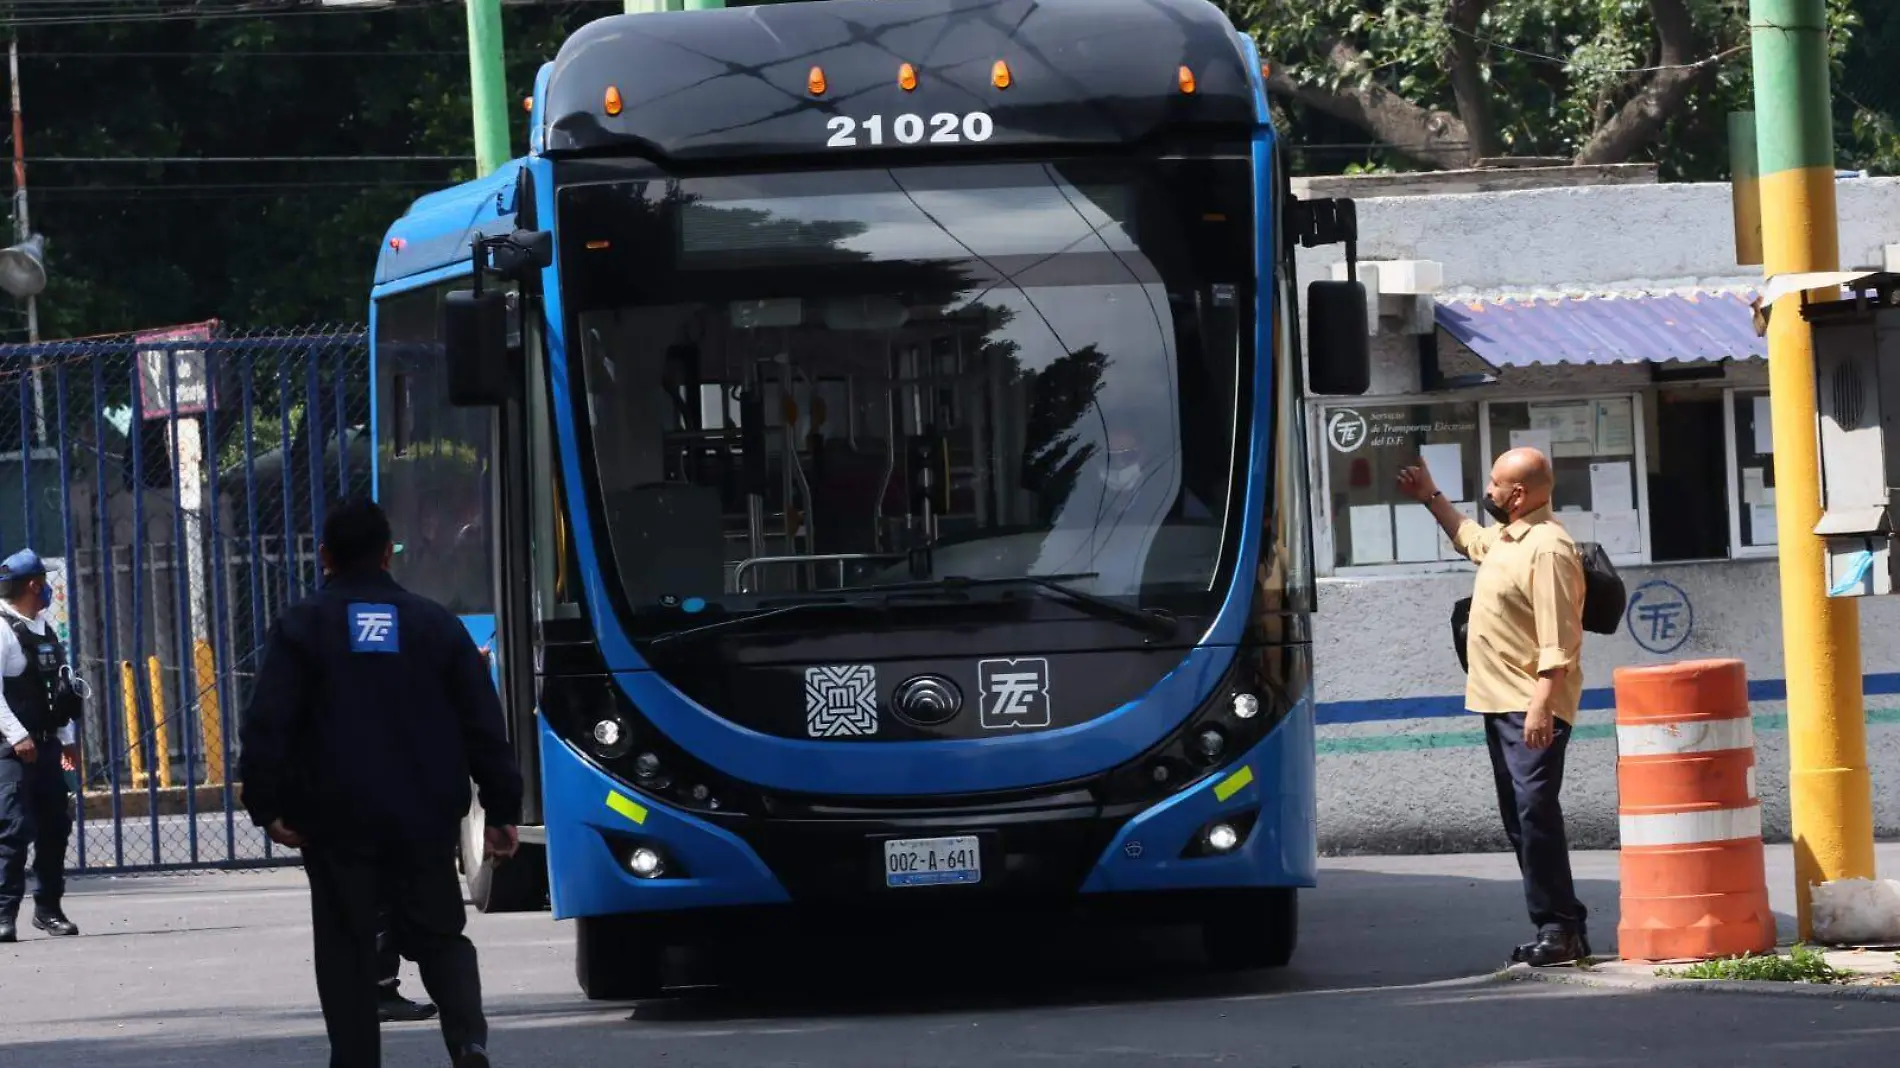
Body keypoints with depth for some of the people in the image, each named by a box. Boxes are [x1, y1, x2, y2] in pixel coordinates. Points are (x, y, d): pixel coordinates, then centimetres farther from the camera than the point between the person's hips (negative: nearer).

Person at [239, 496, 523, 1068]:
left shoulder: (301, 627, -2)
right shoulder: (436, 624, 6)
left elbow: (267, 725, -9)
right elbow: (484, 724, 5)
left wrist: (267, 806, -4)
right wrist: (502, 810, 9)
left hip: (337, 824, -2)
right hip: (425, 821, 2)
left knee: (347, 953, 7)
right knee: (438, 934, 11)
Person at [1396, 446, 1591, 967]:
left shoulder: (1548, 549, -17)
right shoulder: (1503, 538, 15)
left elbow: (1558, 640, -23)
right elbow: (1469, 538, 43)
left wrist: (1540, 706, -29)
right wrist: (1432, 498, 44)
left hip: (1532, 709, -11)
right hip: (1500, 704, 11)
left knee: (1535, 811, -17)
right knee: (1520, 820, 10)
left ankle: (1560, 927, -18)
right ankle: (1557, 928, 13)